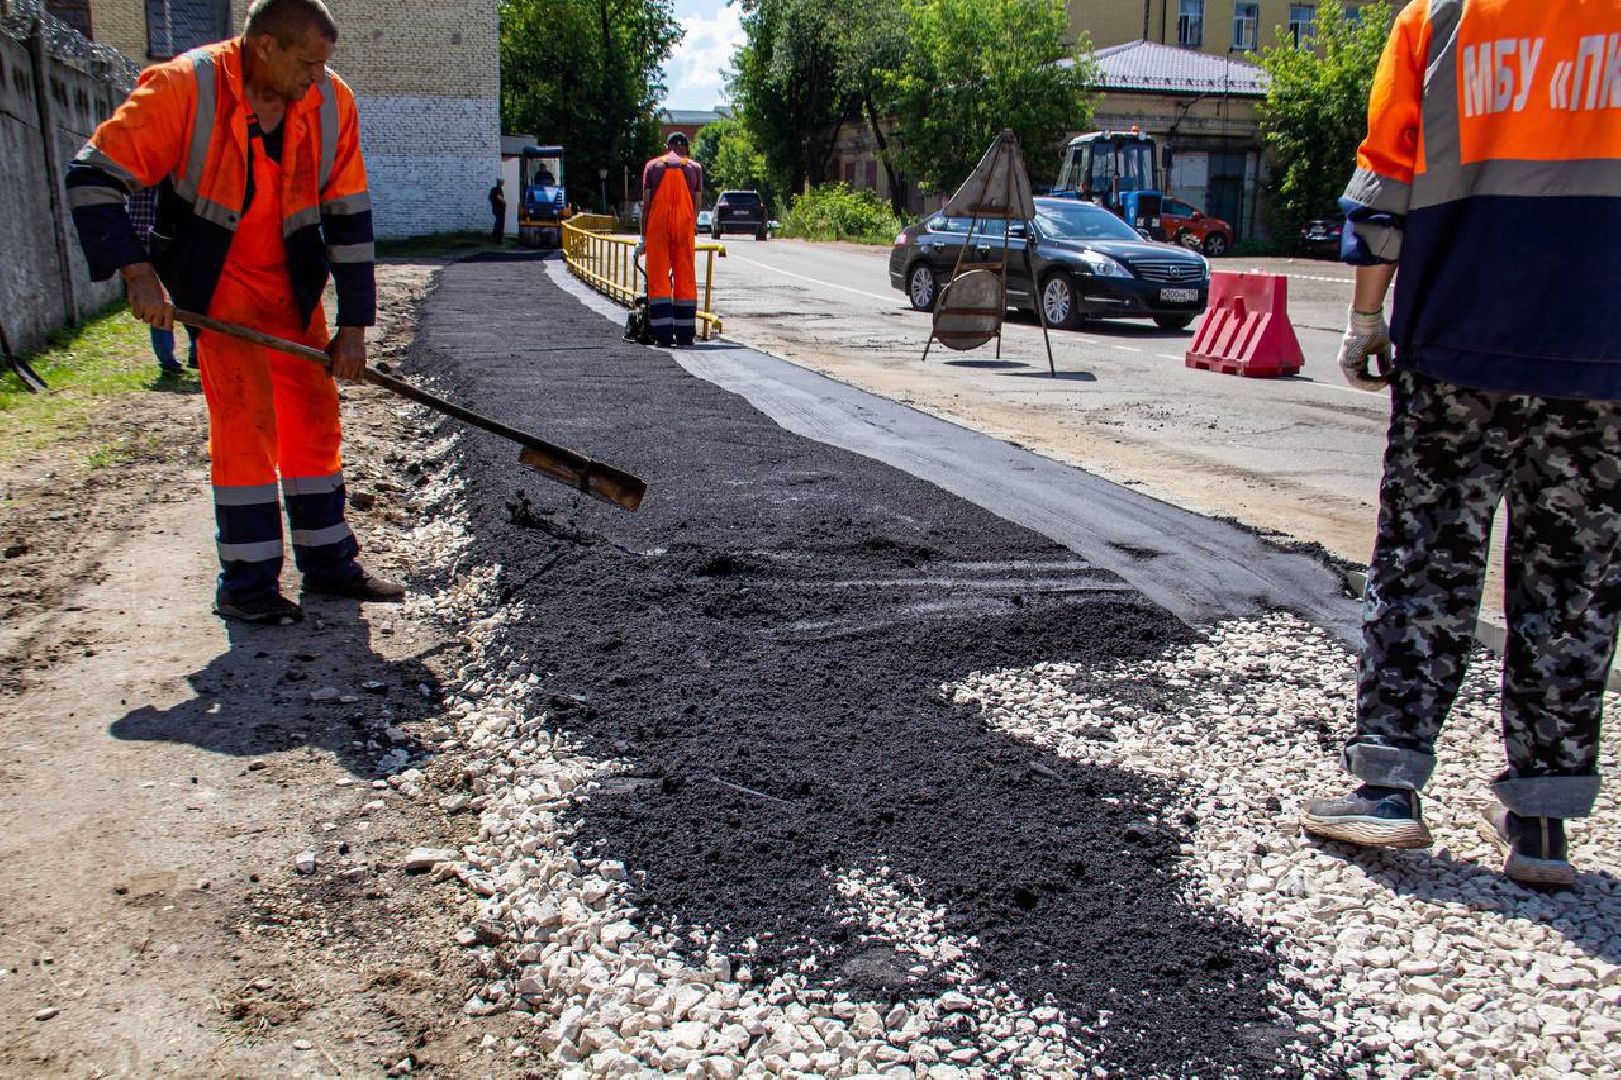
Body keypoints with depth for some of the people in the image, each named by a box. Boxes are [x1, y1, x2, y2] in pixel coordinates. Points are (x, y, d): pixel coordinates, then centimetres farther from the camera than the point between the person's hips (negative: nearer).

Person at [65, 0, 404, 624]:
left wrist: (354, 323, -7)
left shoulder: (331, 103, -9)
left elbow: (348, 216, -5)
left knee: (315, 415, 6)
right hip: (218, 282, -4)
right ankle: (245, 583, -2)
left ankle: (327, 561, 18)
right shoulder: (184, 89, -19)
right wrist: (136, 271, -26)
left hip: (294, 285, 4)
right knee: (245, 420, -11)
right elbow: (93, 176, -16)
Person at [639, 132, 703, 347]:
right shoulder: (695, 167, 11)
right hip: (684, 225, 1)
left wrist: (643, 235, 8)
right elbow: (697, 204, 5)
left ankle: (663, 334, -5)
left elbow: (646, 204, 5)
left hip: (658, 224, 0)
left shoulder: (652, 166, 10)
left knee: (658, 277, 1)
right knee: (685, 278, 5)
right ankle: (685, 334, 5)